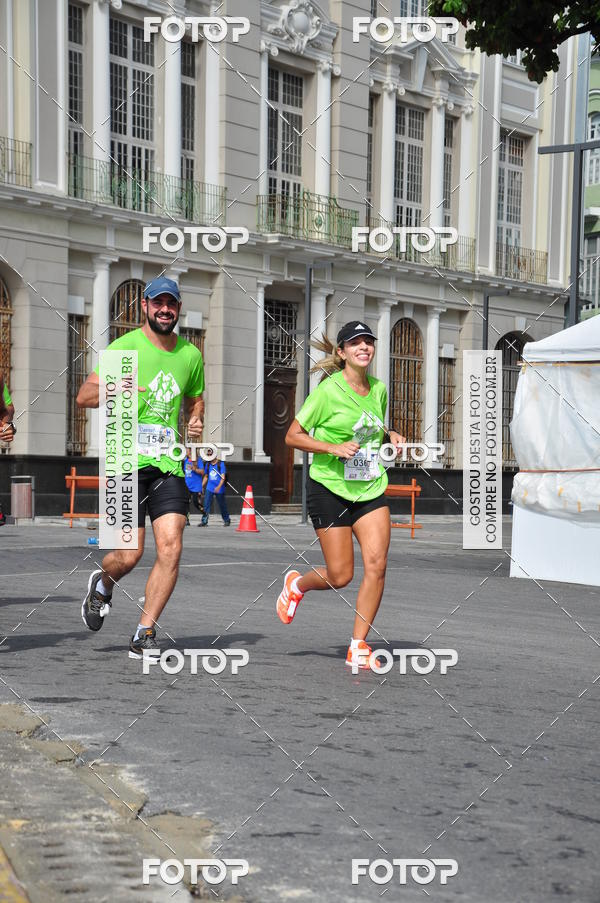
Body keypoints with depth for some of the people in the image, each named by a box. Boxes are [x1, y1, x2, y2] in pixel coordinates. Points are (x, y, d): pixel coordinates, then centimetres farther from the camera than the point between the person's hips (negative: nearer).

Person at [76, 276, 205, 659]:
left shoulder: (190, 354, 12)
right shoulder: (125, 346, -3)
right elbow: (84, 396, -5)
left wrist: (196, 422, 8)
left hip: (169, 465, 4)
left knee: (171, 548, -10)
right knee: (129, 555, -6)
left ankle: (144, 634, 2)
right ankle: (103, 583, 31)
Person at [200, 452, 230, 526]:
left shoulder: (221, 464, -7)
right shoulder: (208, 465, 8)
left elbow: (223, 477, -13)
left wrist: (219, 486, -26)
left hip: (219, 489, -3)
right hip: (209, 488, 3)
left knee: (222, 505, 9)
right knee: (206, 504, -10)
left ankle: (227, 520, 26)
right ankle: (204, 521, -10)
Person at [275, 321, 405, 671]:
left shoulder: (379, 389, 7)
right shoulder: (329, 390, -11)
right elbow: (293, 436, -8)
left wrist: (391, 436, 4)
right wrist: (333, 448, -20)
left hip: (371, 488, 5)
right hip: (330, 487, -5)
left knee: (377, 565, -10)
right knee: (340, 576, -3)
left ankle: (358, 647, 3)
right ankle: (296, 583, 33)